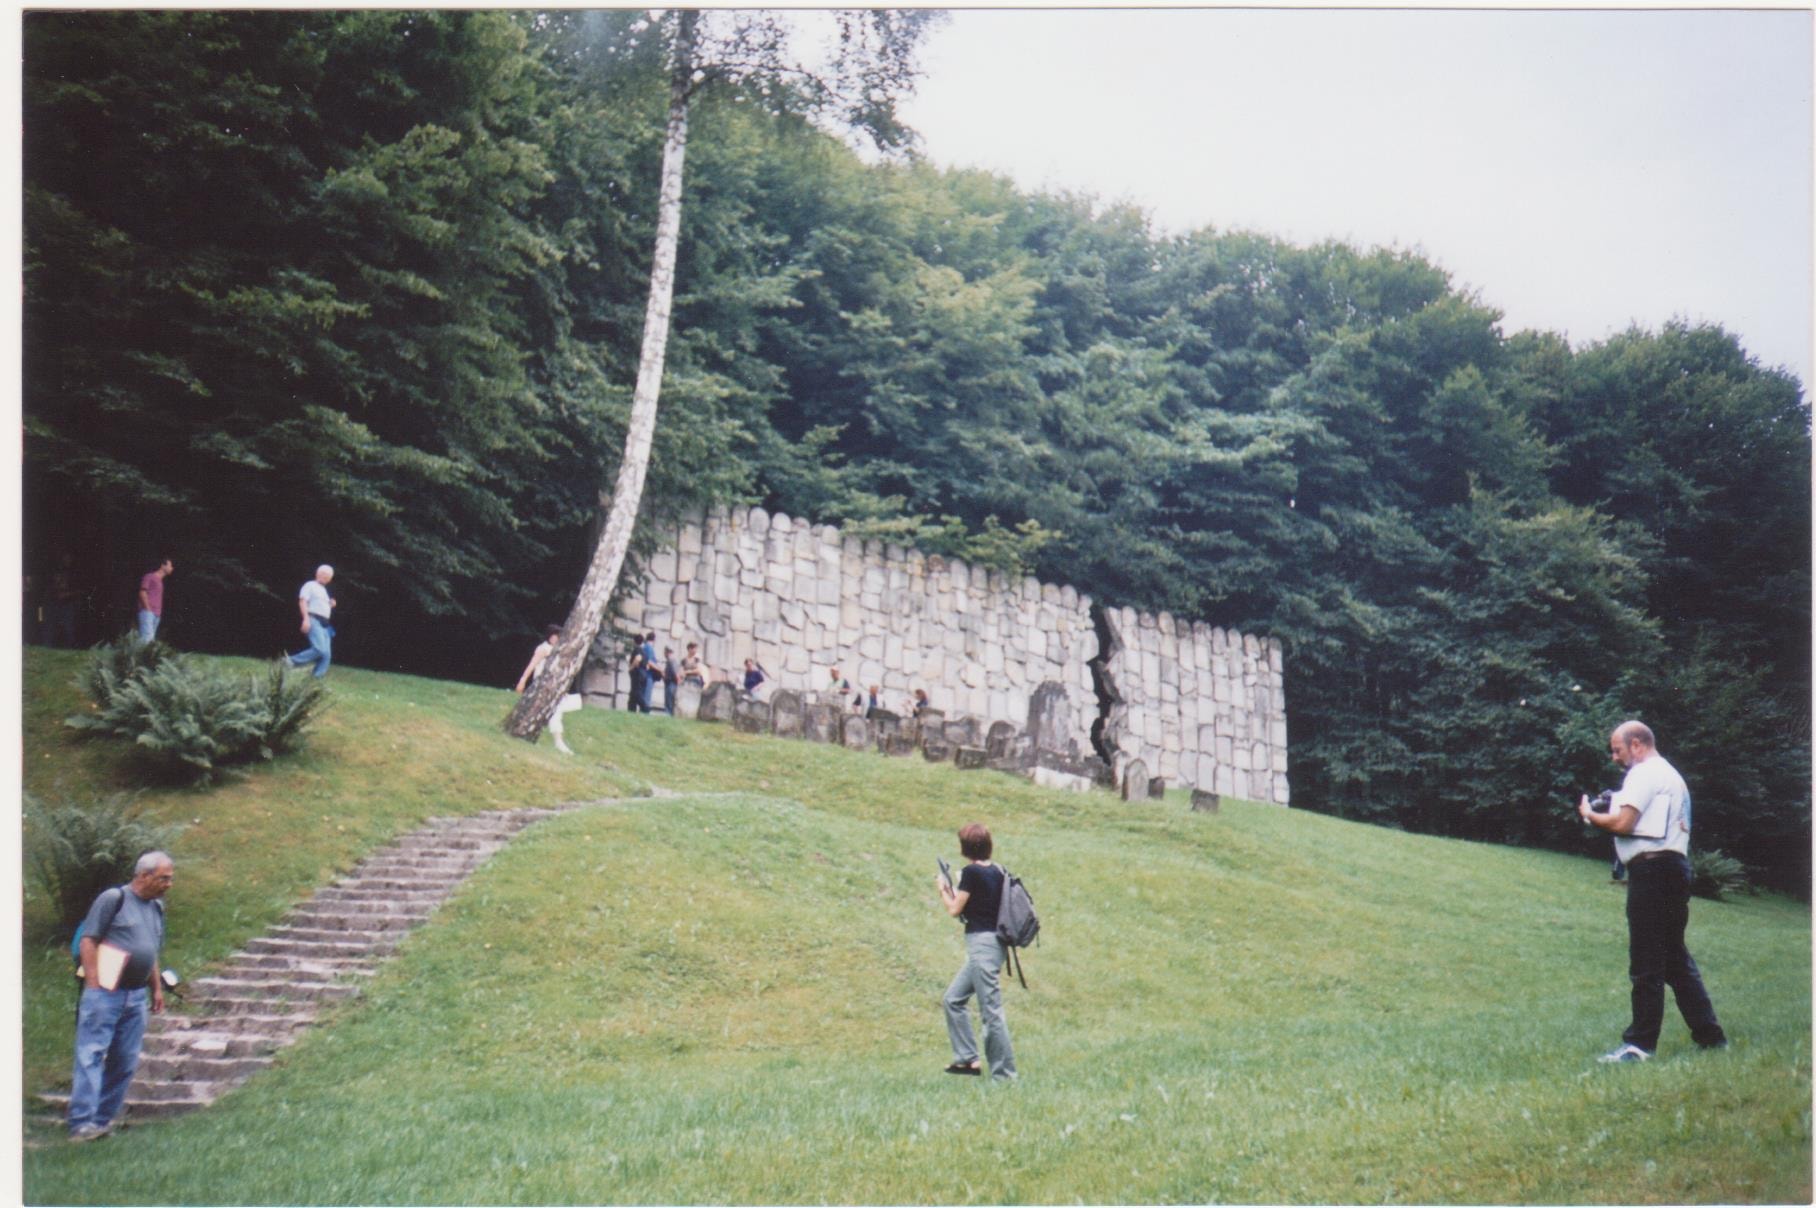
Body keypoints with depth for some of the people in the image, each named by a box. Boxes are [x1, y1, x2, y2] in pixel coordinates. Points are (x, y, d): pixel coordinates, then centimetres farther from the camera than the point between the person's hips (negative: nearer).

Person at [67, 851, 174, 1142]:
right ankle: (82, 1122, -10)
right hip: (105, 992, -7)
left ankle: (103, 1119, 15)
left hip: (136, 996, 7)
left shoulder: (156, 908, 15)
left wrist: (157, 988, 21)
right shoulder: (114, 899, -7)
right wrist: (93, 985, -14)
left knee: (125, 1061, 7)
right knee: (91, 1055, -8)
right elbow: (89, 941, -9)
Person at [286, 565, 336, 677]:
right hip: (313, 621, -9)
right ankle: (292, 662, -15)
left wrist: (331, 605, 12)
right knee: (320, 650, -25)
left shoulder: (323, 590, 29)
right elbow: (303, 602, -8)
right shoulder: (310, 585, 4)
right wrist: (306, 619, -20)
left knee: (326, 655, -4)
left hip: (324, 624, 9)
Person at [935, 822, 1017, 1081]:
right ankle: (967, 1059, 19)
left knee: (991, 1010, -5)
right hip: (991, 942, 10)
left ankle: (1004, 1073, -1)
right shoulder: (996, 872, 11)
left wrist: (943, 889, 8)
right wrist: (953, 891, 18)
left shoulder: (972, 872, -14)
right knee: (954, 998, 17)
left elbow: (955, 910, -9)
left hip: (981, 944, -10)